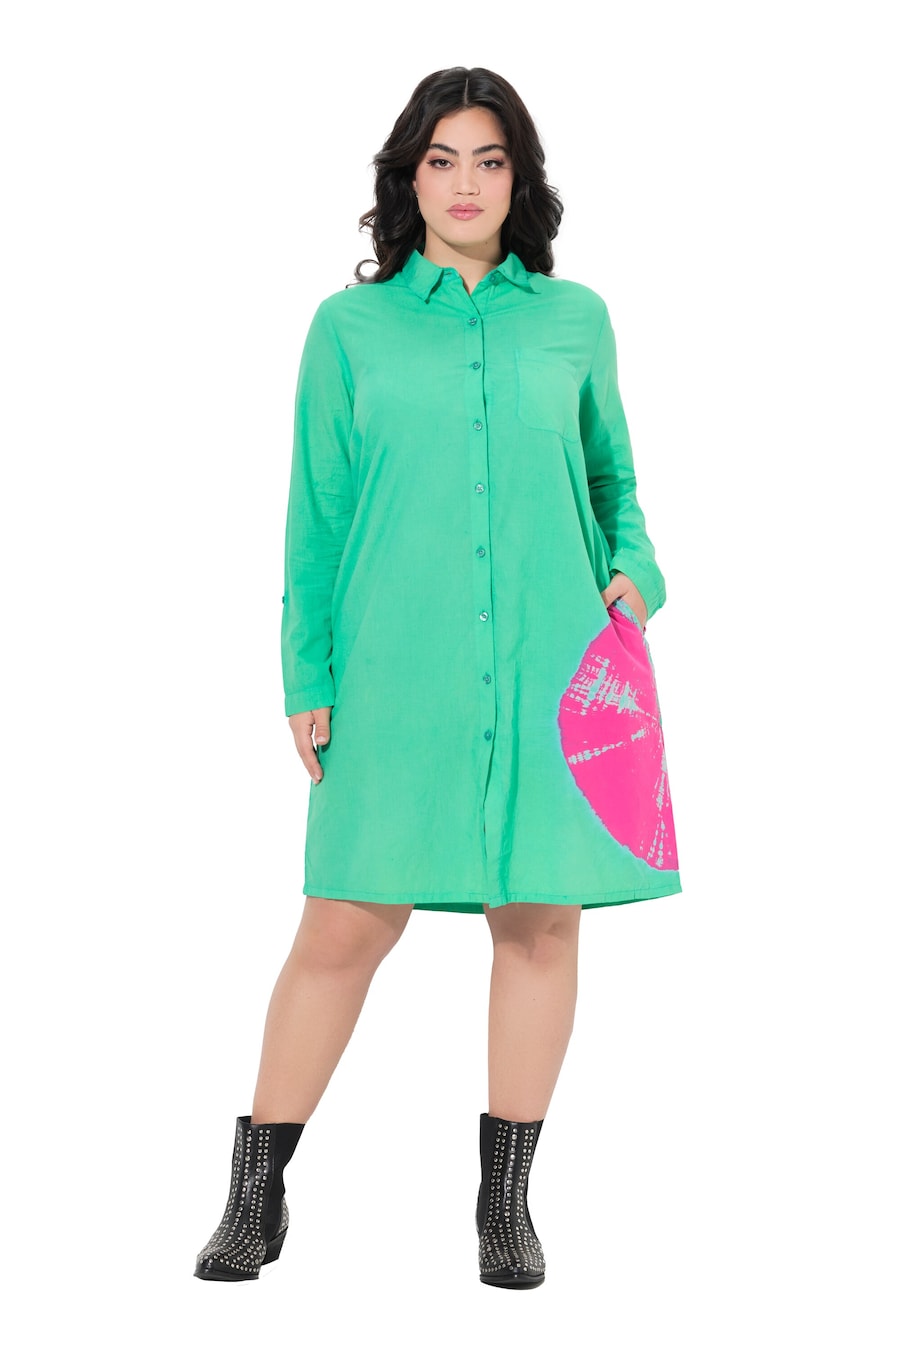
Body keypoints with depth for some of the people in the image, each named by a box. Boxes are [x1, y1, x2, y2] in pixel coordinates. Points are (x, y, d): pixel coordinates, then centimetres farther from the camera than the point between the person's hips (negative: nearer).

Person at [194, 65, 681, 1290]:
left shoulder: (573, 319, 10)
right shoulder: (351, 327, 7)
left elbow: (612, 475, 18)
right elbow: (317, 518, 7)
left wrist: (633, 571, -2)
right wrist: (307, 680, 1)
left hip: (549, 671, 2)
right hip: (398, 674, -1)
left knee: (541, 920, 5)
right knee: (345, 927, -2)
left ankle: (506, 1201, 19)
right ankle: (257, 1197, 12)